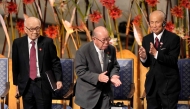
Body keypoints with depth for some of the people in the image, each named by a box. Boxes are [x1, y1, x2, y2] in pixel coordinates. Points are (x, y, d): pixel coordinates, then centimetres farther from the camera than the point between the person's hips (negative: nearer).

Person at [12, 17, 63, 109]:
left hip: (44, 84, -2)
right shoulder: (18, 43, 2)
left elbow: (55, 62, 1)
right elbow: (15, 65, 8)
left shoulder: (47, 42, -2)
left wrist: (58, 79, -9)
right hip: (26, 85, 2)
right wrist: (16, 83, 8)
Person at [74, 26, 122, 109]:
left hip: (105, 92, 4)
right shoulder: (83, 51, -18)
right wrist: (97, 77, -29)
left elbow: (115, 66, 9)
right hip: (88, 94, -4)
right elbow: (80, 71, -18)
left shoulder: (111, 49, -2)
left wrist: (113, 75, -14)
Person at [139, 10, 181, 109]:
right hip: (152, 83, 5)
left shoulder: (173, 38, -11)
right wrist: (143, 57, -18)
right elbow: (147, 64, 6)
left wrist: (156, 53, -34)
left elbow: (173, 61, -20)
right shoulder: (146, 39, 5)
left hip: (168, 83, -5)